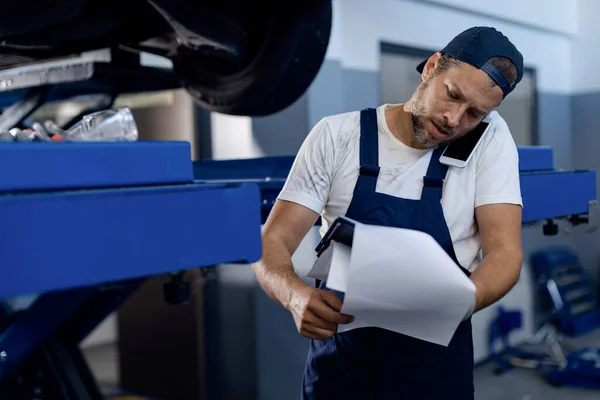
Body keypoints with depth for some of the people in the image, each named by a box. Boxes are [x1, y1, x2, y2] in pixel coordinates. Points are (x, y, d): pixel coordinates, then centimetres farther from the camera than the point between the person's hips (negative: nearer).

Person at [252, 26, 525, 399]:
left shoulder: (491, 138, -7)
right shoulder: (335, 135, -8)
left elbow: (505, 253, -12)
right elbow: (271, 244, -10)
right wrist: (297, 296, -33)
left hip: (436, 362, 0)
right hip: (339, 353, 1)